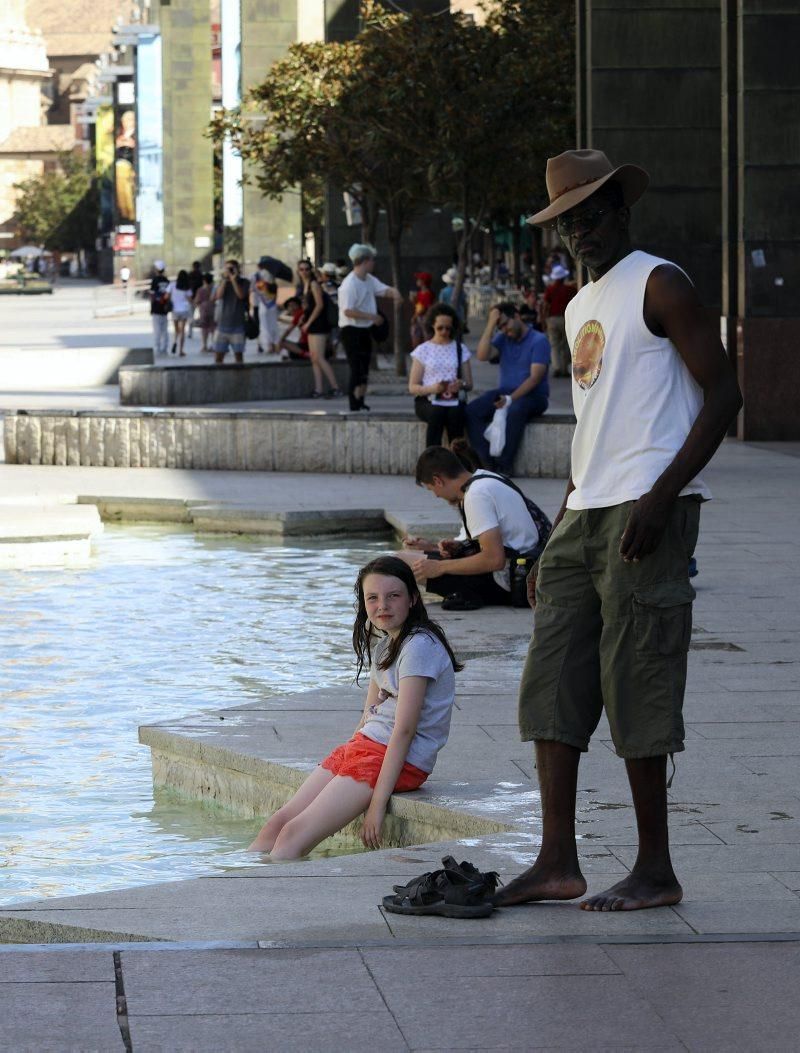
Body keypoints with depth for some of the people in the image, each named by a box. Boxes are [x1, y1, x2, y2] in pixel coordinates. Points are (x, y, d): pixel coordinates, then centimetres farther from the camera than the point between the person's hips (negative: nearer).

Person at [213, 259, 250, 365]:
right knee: (218, 355, -1)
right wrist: (224, 279, -13)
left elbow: (241, 295, -15)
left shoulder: (244, 282, 2)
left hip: (237, 325, -2)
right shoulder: (223, 282, 8)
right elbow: (218, 296, -8)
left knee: (238, 354, 3)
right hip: (222, 324, 2)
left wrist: (233, 280, -17)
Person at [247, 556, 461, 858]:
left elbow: (404, 729, -20)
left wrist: (378, 802, -22)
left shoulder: (419, 646, -15)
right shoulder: (382, 640, 14)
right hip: (364, 747, 9)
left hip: (401, 762, -9)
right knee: (278, 823, -2)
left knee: (294, 835, -18)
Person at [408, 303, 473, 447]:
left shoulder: (460, 350, 15)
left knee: (455, 413, -35)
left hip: (454, 401, 1)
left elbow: (469, 384, 13)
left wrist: (462, 384, -13)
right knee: (436, 412, -36)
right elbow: (413, 387, 5)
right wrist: (432, 388, -16)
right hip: (427, 400, -1)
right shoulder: (423, 350, 9)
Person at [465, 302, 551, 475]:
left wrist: (511, 399, -27)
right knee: (472, 411, -20)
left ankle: (504, 465, -33)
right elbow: (482, 356, -6)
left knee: (514, 412, -39)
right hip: (505, 391, 6)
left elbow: (535, 377, -17)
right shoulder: (502, 338, 10)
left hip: (533, 395, -6)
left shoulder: (539, 341, -8)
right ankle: (485, 460, -26)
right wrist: (491, 325, -9)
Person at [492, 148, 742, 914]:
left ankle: (656, 871, -1)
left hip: (648, 510, -9)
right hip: (586, 510, 9)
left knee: (634, 684, -8)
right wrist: (556, 539, 21)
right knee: (551, 680, 3)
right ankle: (557, 862, 6)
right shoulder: (580, 309, 21)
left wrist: (663, 496, -20)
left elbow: (722, 394, -12)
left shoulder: (659, 287, -5)